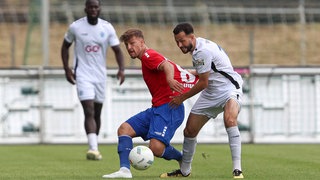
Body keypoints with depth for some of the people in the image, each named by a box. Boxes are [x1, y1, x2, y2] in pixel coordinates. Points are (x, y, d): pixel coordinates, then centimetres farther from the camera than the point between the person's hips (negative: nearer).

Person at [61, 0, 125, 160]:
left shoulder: (107, 28, -1)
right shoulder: (75, 27, -5)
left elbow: (117, 50, 0)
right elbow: (65, 46, 9)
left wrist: (121, 69, -16)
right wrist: (67, 69, 0)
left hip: (100, 75, 3)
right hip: (83, 75, -3)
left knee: (97, 113, 13)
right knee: (89, 112, -17)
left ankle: (94, 146, 28)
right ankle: (93, 148, -27)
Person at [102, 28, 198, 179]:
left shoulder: (148, 55, -5)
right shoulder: (147, 59, 23)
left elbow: (167, 65, -30)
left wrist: (170, 79, -49)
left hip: (169, 108, -10)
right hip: (156, 108, 10)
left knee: (156, 147, -23)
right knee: (124, 129, 0)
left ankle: (184, 160, 5)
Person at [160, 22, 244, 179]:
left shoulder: (203, 51, -24)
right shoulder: (197, 47, 5)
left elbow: (203, 83, -19)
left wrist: (182, 98, -9)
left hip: (229, 88, -10)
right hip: (211, 94, 10)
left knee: (230, 120, -37)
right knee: (189, 130, 8)